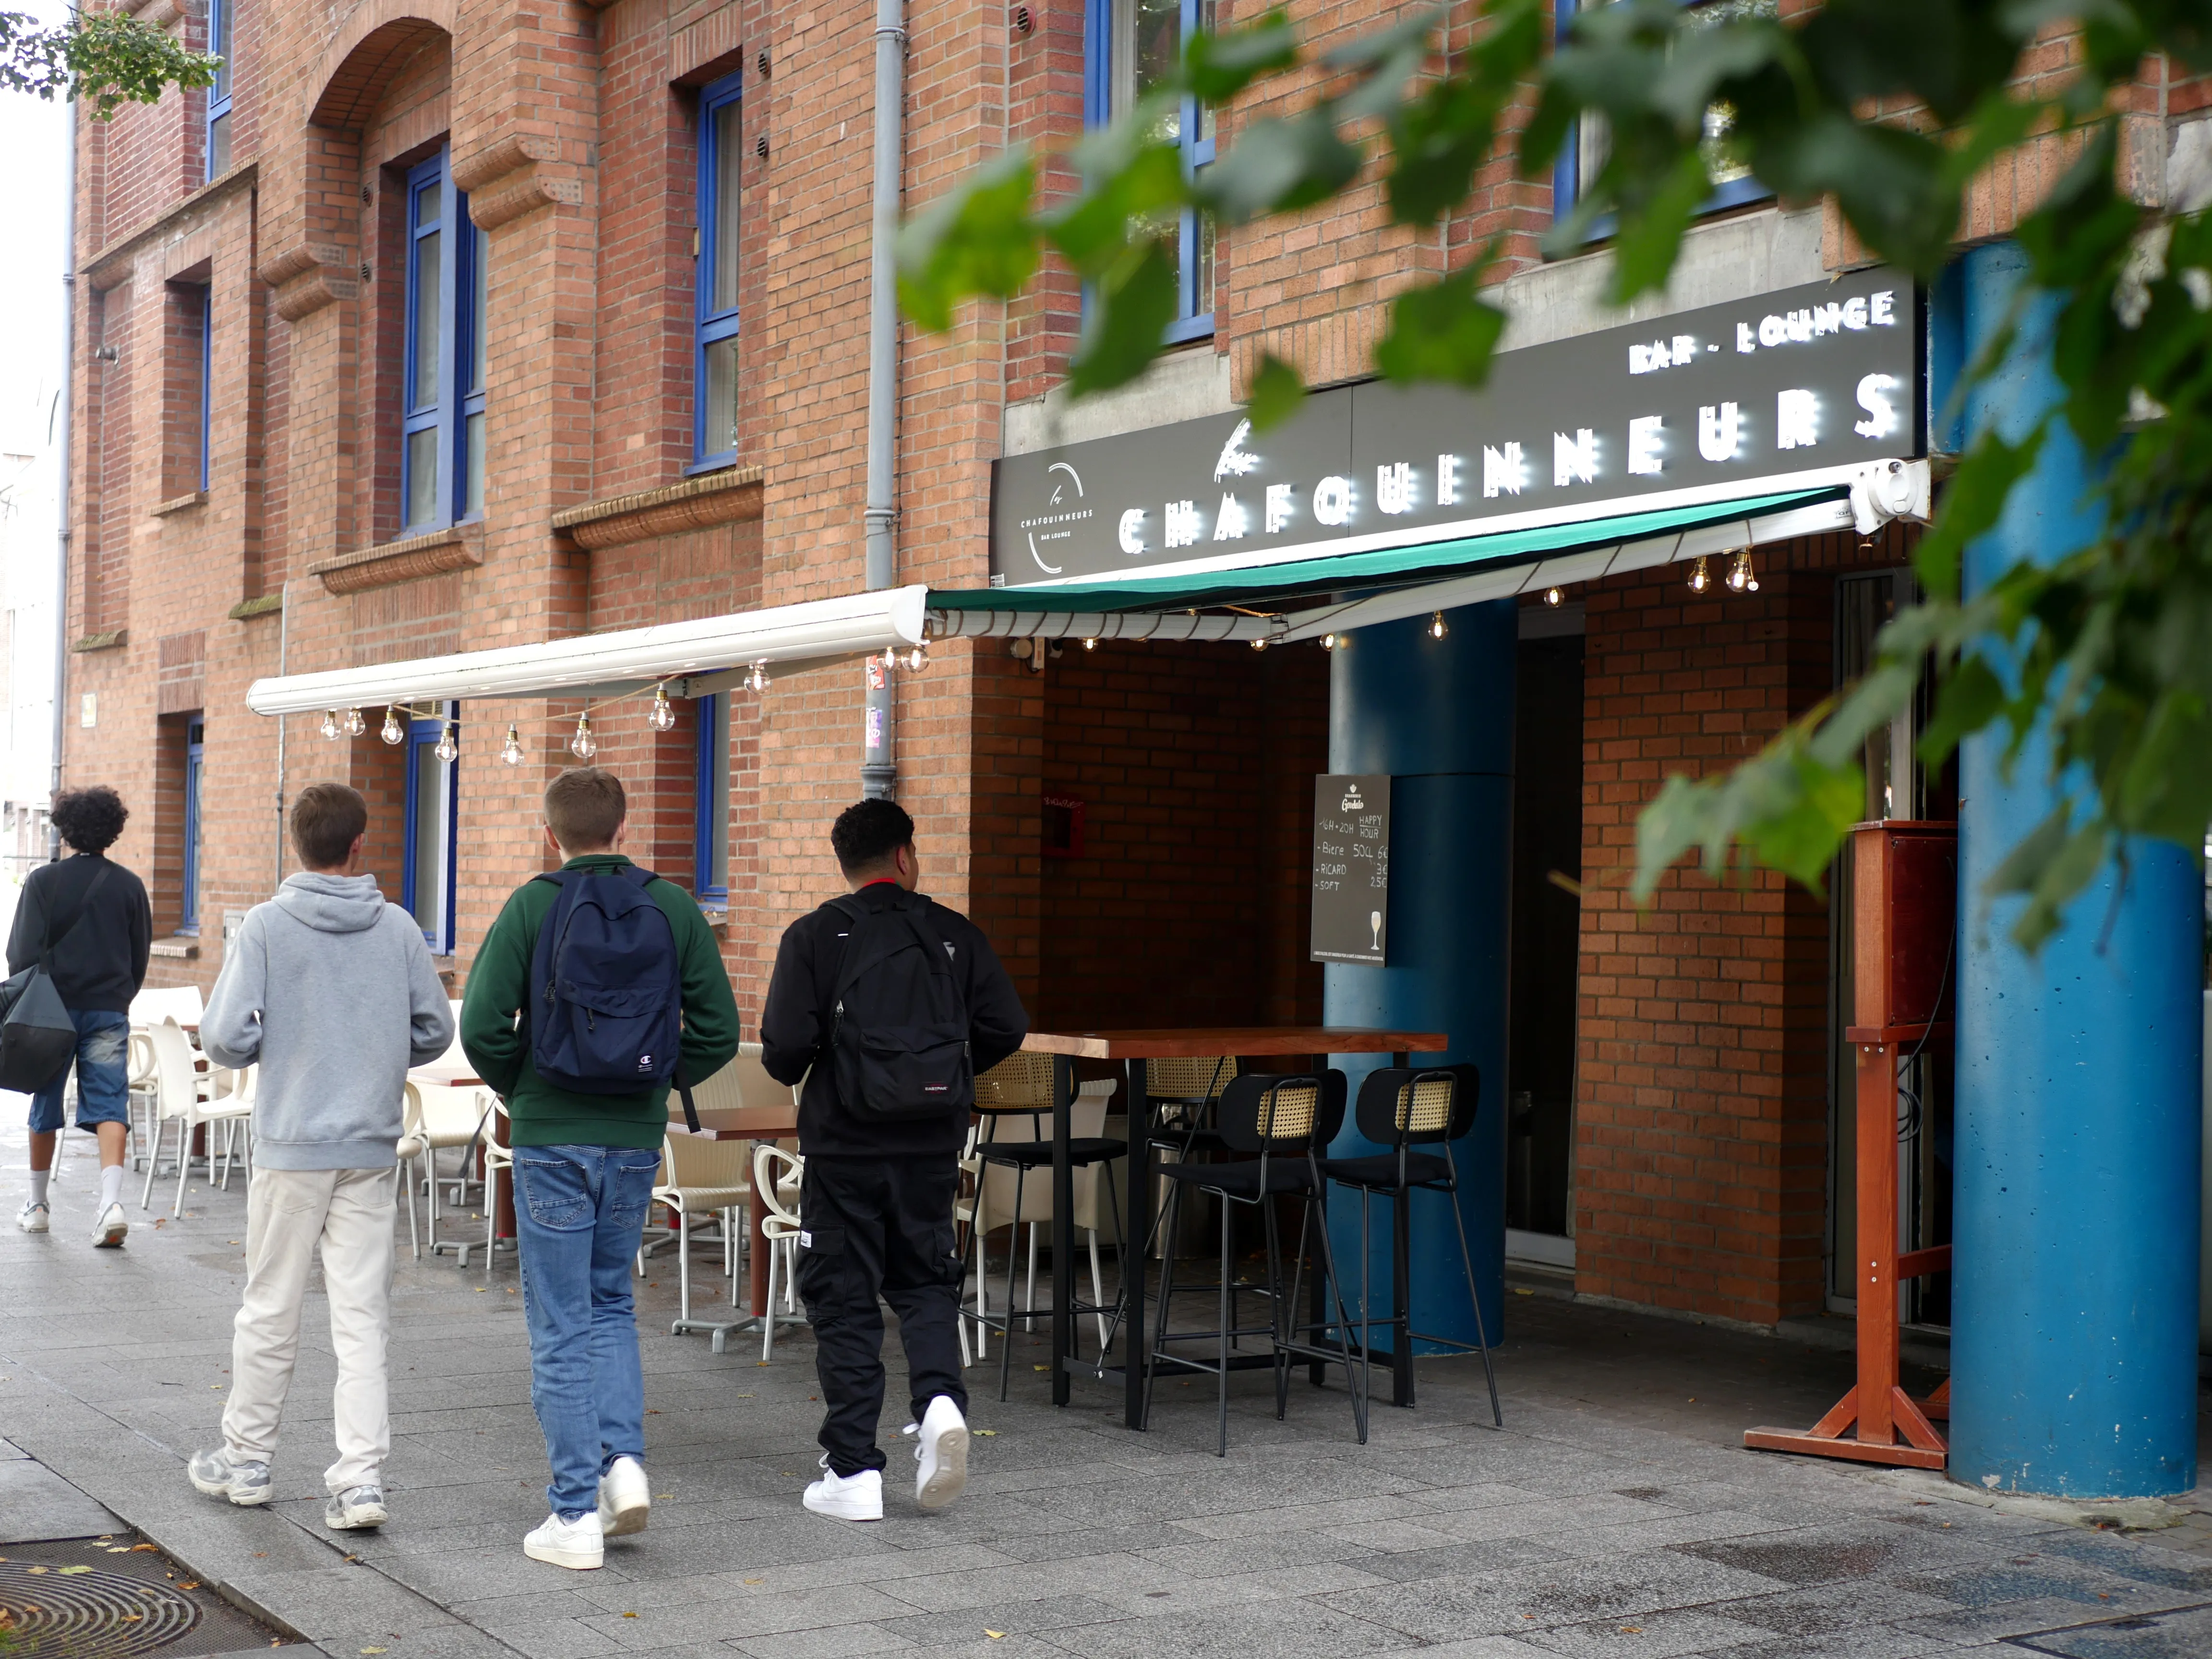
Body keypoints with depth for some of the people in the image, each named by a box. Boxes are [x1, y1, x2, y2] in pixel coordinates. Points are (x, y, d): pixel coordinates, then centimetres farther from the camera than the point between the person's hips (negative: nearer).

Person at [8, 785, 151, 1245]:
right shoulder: (130, 885, 2)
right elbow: (141, 954, 9)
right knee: (110, 1105, -4)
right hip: (109, 1013, 1)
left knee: (45, 1107, 13)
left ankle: (37, 1204, 25)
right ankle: (111, 1200, -22)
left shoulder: (44, 881, -5)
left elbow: (24, 950, -6)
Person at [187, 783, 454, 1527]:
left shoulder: (266, 926, -8)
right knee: (363, 1318, 3)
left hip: (290, 1144, -2)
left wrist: (265, 1054, 9)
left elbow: (225, 1037, -12)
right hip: (373, 1149, 2)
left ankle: (246, 1458, 25)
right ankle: (361, 1476, -2)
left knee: (270, 1310, 11)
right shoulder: (398, 928, 0)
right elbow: (436, 1031, 5)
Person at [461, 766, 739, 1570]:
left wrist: (517, 1088, 5)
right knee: (610, 1302, 22)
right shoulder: (675, 909, 1)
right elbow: (718, 1031, -1)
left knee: (561, 1326, 4)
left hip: (551, 1140, -3)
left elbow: (482, 1024, -14)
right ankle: (624, 1459, 7)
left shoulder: (531, 906, -8)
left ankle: (576, 1514, 5)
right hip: (636, 1140, 3)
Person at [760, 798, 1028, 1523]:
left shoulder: (814, 936, -6)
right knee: (925, 1282, 17)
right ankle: (941, 1399, -9)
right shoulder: (955, 934, 1)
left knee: (843, 1301, 6)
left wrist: (793, 1074, 9)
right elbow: (1006, 1028, -2)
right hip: (932, 1144, 2)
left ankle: (852, 1471, 6)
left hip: (843, 1143, -2)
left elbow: (785, 1042, -14)